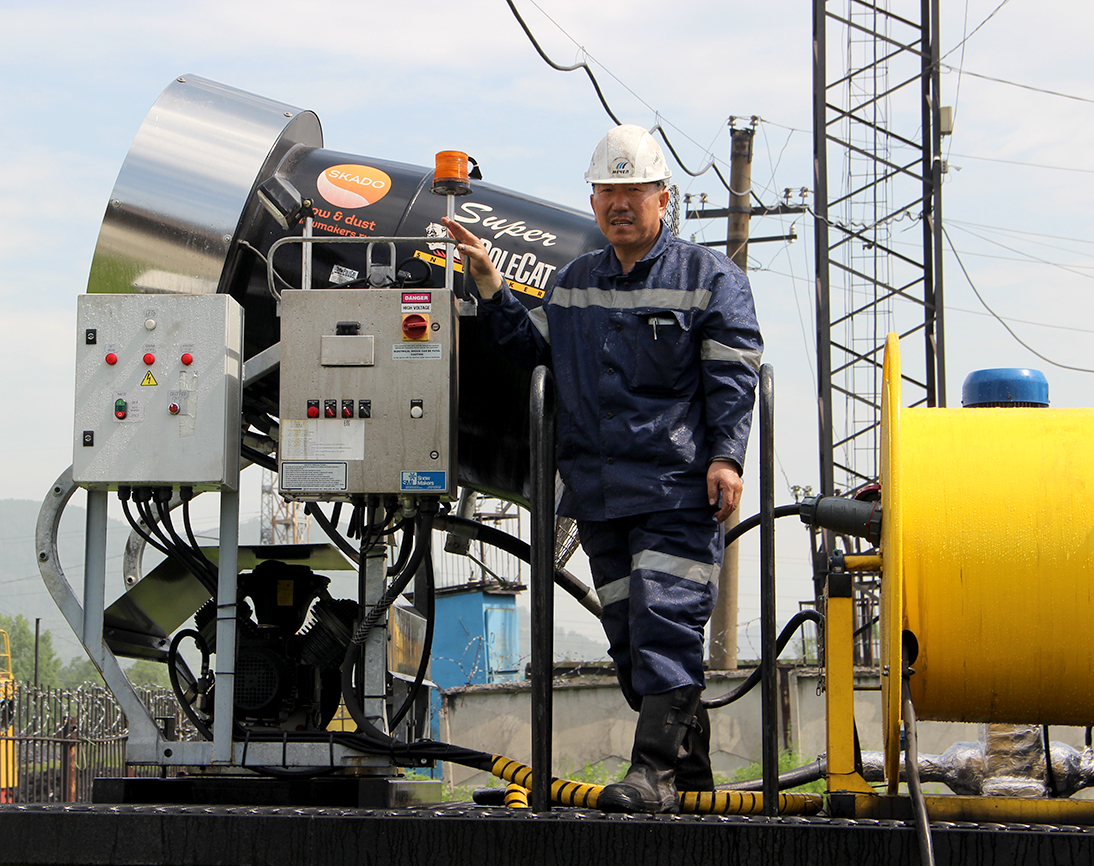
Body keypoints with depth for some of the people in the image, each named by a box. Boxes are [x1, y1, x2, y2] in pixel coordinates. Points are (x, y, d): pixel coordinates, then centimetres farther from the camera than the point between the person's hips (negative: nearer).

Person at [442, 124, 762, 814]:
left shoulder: (709, 278, 1)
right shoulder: (575, 283, 18)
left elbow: (732, 378, -5)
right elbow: (533, 346, 26)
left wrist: (725, 457, -15)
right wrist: (490, 285, 15)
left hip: (678, 490, -6)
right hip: (598, 492, 6)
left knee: (666, 620, -14)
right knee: (627, 629, 9)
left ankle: (656, 771, -16)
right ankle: (689, 764, 19)